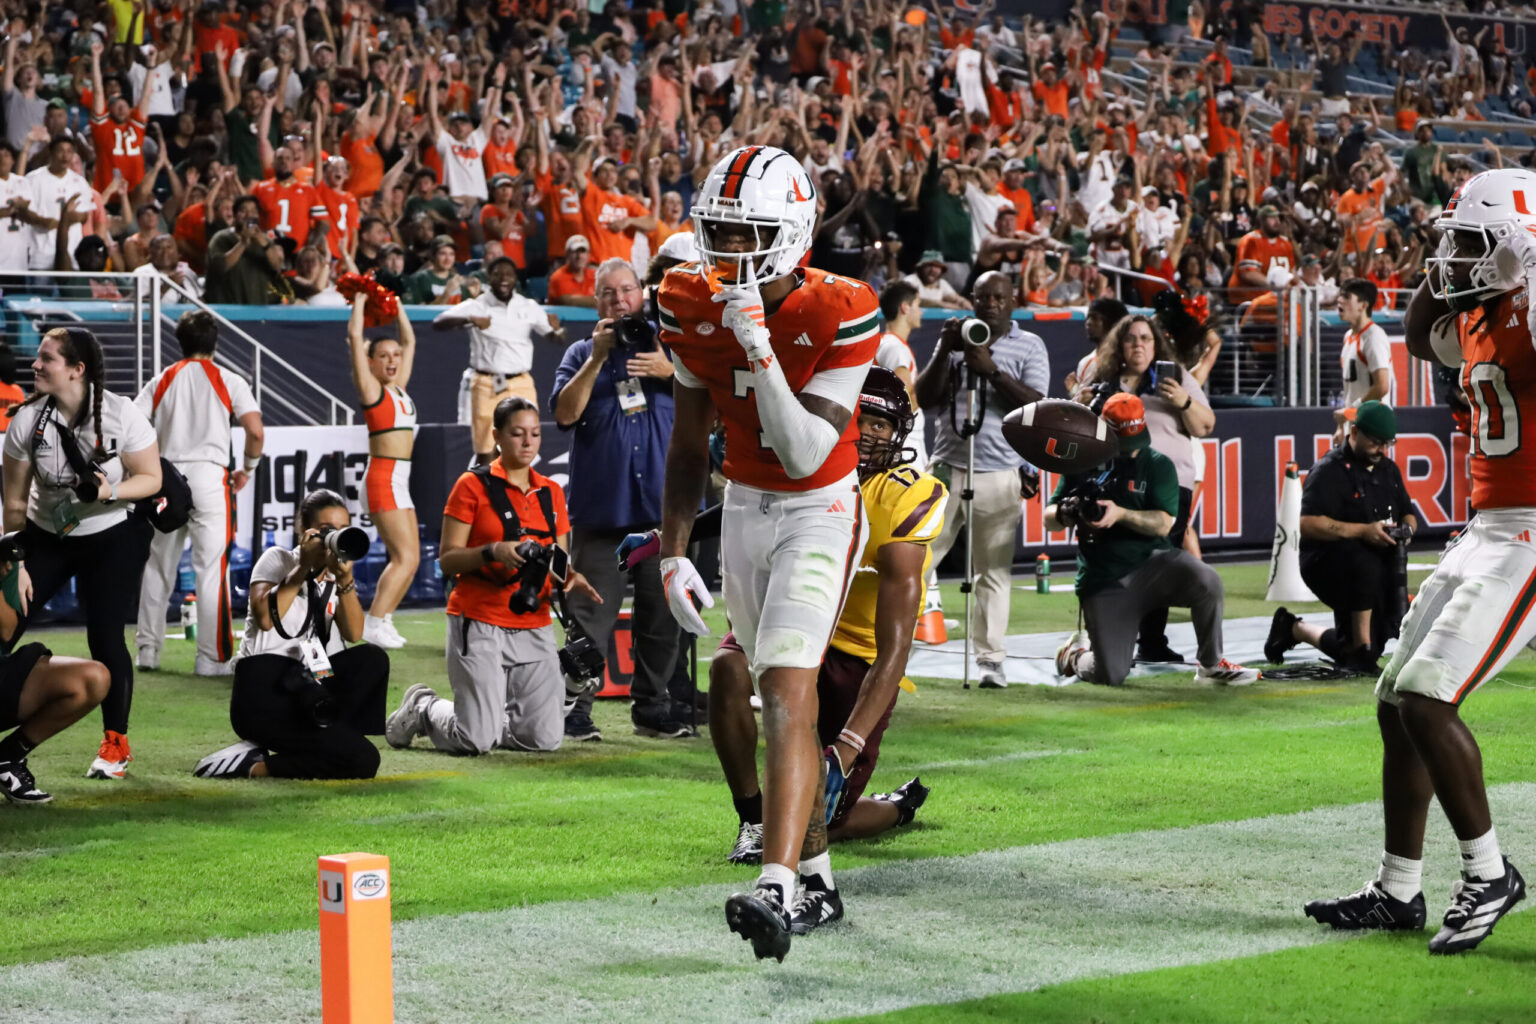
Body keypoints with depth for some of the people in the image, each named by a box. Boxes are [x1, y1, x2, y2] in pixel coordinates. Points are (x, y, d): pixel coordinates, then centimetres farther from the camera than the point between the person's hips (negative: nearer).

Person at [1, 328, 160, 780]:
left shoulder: (121, 415, -18)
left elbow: (151, 478, -10)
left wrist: (109, 492, -28)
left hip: (113, 537, -2)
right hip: (47, 535, 2)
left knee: (105, 637, -7)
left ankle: (116, 744, 11)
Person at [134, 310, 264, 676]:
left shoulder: (162, 380, 11)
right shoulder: (229, 382, 3)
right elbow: (255, 431, -8)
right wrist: (247, 469, 8)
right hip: (209, 477, -3)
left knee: (156, 567, 14)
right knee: (211, 568, -2)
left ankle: (147, 649, 18)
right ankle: (212, 657, -2)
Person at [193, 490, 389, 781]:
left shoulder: (335, 578, 17)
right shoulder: (277, 560, 2)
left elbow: (353, 634, -3)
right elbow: (265, 618, -19)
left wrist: (345, 579, -15)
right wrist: (304, 567, -15)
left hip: (308, 692, 7)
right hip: (264, 697, -7)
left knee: (373, 659, -18)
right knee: (362, 760, -21)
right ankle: (253, 762, -8)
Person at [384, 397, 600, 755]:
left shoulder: (552, 493, 13)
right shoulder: (473, 485, -1)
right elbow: (447, 560, -6)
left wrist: (571, 580, -8)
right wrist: (492, 552, -23)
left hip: (534, 628, 5)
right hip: (479, 625, -5)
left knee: (544, 738, -6)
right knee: (477, 741, -13)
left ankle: (486, 719, 23)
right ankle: (423, 709, 19)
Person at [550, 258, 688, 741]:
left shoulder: (666, 343, 13)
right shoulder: (581, 353, 10)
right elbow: (564, 412, -5)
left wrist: (670, 372, -10)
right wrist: (598, 357, -11)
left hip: (660, 501, 2)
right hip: (600, 503, -2)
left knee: (661, 610, 5)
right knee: (592, 611, -4)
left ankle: (652, 709, 15)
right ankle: (576, 712, -2)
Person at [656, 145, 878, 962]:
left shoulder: (839, 314, -21)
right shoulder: (690, 308, -6)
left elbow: (805, 455, -25)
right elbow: (689, 444, 6)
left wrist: (758, 346, -33)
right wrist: (673, 552, 1)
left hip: (821, 509, -5)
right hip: (743, 507, 5)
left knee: (787, 690, -20)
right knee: (779, 695, 13)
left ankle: (775, 888, -28)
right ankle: (818, 875, 28)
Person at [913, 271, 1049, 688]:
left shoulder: (1029, 346, 6)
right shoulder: (955, 339, 13)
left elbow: (1036, 405, -7)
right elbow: (925, 399, 6)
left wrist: (990, 369, -16)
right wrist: (945, 352, -6)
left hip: (999, 476, -2)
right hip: (947, 468, 2)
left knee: (994, 571, -1)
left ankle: (990, 658, 4)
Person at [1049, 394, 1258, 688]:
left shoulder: (1158, 465, 1)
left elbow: (1163, 523, -10)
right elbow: (1049, 520, 6)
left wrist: (1121, 514, -27)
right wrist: (1064, 514, -19)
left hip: (1150, 562, 0)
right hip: (1103, 580, 0)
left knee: (1205, 580, -32)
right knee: (1111, 676, -9)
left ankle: (1211, 665, -11)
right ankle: (1075, 655, 29)